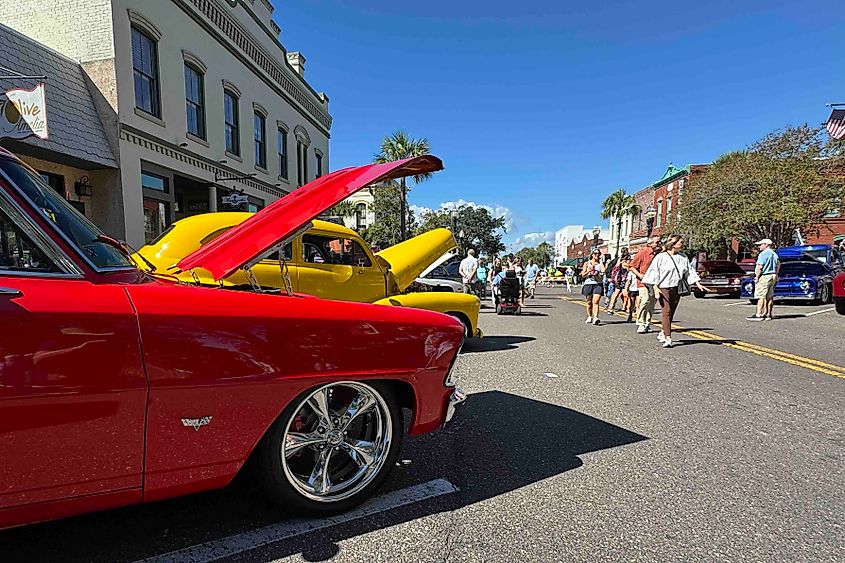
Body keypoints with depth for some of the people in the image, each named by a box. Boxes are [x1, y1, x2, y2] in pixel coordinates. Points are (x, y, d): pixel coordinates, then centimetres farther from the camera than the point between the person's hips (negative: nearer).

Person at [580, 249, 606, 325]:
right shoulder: (587, 263, 11)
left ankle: (595, 318, -23)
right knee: (589, 302, 8)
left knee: (596, 301, -15)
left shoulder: (600, 264, 10)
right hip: (588, 284, 1)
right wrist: (589, 271, -10)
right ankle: (589, 317, 25)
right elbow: (583, 275, 6)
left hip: (598, 284, -1)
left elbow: (603, 272, -7)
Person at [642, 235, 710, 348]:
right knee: (666, 312, -13)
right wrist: (655, 288, -12)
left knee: (671, 313, 7)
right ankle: (668, 338, -17)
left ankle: (662, 334, 22)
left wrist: (698, 285, 9)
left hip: (676, 289, 5)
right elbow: (654, 272, -4)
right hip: (663, 288, -5)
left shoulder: (683, 258, 13)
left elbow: (689, 272, 17)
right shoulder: (661, 257, -2)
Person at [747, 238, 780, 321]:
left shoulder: (763, 254, -14)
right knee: (770, 297, 10)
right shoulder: (774, 254, 16)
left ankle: (758, 315, -10)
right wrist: (775, 275, 24)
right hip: (773, 276, 9)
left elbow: (760, 267, -20)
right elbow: (778, 265, 21)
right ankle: (768, 314, 14)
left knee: (761, 296, -8)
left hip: (764, 277, -9)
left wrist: (757, 277, -13)